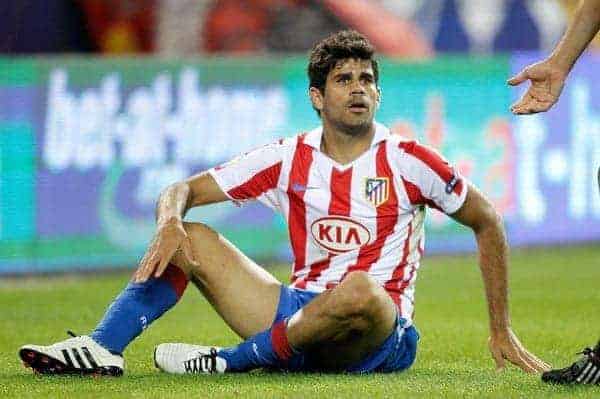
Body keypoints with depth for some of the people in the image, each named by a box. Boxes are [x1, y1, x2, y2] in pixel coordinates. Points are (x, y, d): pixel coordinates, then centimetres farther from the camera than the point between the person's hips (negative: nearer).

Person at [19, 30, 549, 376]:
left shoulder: (406, 162, -5)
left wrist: (501, 331, 3)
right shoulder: (288, 160, 5)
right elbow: (184, 190, 6)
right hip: (298, 314, 4)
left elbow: (487, 223, 4)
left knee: (360, 290, -39)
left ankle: (230, 362, -25)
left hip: (379, 338, -4)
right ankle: (102, 348, -23)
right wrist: (169, 224, -20)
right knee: (192, 240, -3)